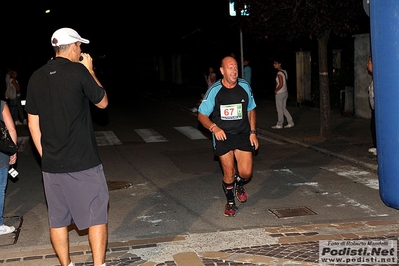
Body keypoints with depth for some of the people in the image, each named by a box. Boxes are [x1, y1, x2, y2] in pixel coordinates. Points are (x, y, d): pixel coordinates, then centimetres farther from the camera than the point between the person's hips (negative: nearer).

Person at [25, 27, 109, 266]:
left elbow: (33, 124, 8)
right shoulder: (78, 71, -10)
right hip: (83, 162, -5)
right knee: (96, 215, 5)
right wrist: (90, 71, 10)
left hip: (52, 164, 5)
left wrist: (45, 156, 16)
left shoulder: (36, 78, 6)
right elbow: (103, 102, 3)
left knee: (58, 219, 13)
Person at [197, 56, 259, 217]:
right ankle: (230, 202, 27)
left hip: (243, 135, 2)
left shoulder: (245, 86, -1)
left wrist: (253, 132, 4)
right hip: (222, 136, -2)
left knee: (246, 173, -5)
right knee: (229, 173, -1)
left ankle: (239, 185, 33)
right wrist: (214, 127, -22)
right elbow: (202, 115, -4)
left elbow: (251, 110, 12)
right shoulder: (214, 90, -10)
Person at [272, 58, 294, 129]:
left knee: (279, 109, 3)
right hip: (285, 92, 9)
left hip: (280, 93, -9)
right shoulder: (284, 71, 7)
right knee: (283, 108, 17)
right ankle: (290, 122, 17)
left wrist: (275, 91, -10)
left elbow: (281, 84, -24)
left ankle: (279, 125, 13)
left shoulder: (279, 73, -20)